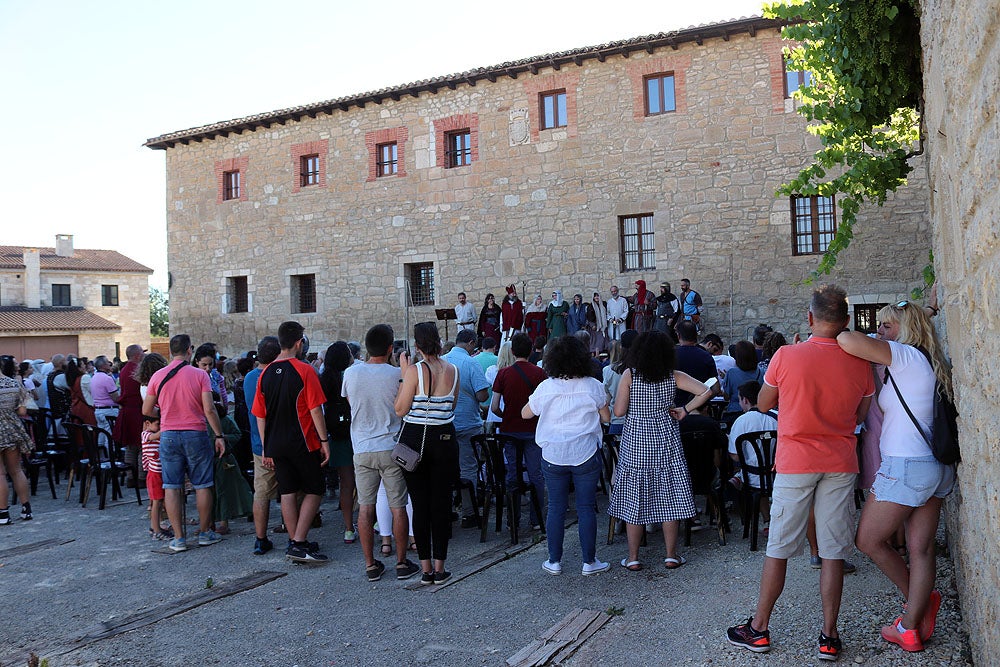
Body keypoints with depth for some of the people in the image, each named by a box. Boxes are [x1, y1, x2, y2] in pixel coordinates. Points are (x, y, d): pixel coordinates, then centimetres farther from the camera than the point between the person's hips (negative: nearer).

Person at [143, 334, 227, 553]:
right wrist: (219, 435, -4)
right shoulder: (199, 375, -6)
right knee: (202, 486, 9)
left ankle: (178, 538, 7)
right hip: (196, 435, -2)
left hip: (168, 436, 2)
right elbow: (209, 409, -11)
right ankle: (205, 533, 16)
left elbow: (146, 410, 7)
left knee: (172, 487, 6)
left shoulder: (158, 376, 2)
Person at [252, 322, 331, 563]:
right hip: (303, 443, -5)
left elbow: (260, 415, 9)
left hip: (276, 444, 6)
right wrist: (324, 440, -8)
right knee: (315, 490, 6)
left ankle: (297, 544, 17)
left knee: (287, 493, 10)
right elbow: (315, 410, -14)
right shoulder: (304, 370, -11)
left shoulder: (266, 373, 6)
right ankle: (299, 543, -2)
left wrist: (265, 446, 16)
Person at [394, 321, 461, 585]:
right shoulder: (453, 370, -1)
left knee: (420, 504, 6)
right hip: (444, 438, 3)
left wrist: (404, 374, -5)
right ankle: (439, 567, 13)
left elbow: (400, 409, -9)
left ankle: (426, 568, 12)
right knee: (442, 502, 8)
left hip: (414, 440, -3)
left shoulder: (415, 370, -14)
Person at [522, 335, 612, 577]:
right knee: (586, 508, 7)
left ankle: (554, 561, 16)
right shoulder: (593, 387, -6)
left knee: (556, 507, 9)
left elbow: (525, 413, 6)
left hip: (553, 455, 1)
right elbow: (606, 417, 6)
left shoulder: (547, 388, -6)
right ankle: (589, 562, 13)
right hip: (586, 455, 0)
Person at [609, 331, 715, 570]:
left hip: (635, 442, -1)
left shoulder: (629, 375, -8)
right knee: (668, 497, 10)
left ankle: (633, 557, 12)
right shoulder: (674, 377, -2)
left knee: (634, 499, 7)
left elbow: (618, 411, -12)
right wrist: (684, 409, 1)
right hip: (666, 440, 2)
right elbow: (706, 391, -7)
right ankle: (671, 555, 17)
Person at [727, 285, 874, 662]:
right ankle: (829, 637, 15)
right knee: (833, 552, 9)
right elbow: (860, 415, 12)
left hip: (795, 463, -2)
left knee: (778, 549, 7)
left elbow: (763, 404, 3)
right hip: (841, 464, 2)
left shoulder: (787, 356, -11)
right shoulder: (859, 364, -2)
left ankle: (759, 630, 17)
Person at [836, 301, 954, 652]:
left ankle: (919, 600, 18)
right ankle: (912, 626, 14)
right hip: (938, 467, 9)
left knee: (868, 540, 5)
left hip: (907, 466, -9)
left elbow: (849, 342, -28)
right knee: (920, 548, 9)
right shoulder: (930, 362, 15)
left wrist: (832, 333, -9)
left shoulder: (906, 355, -13)